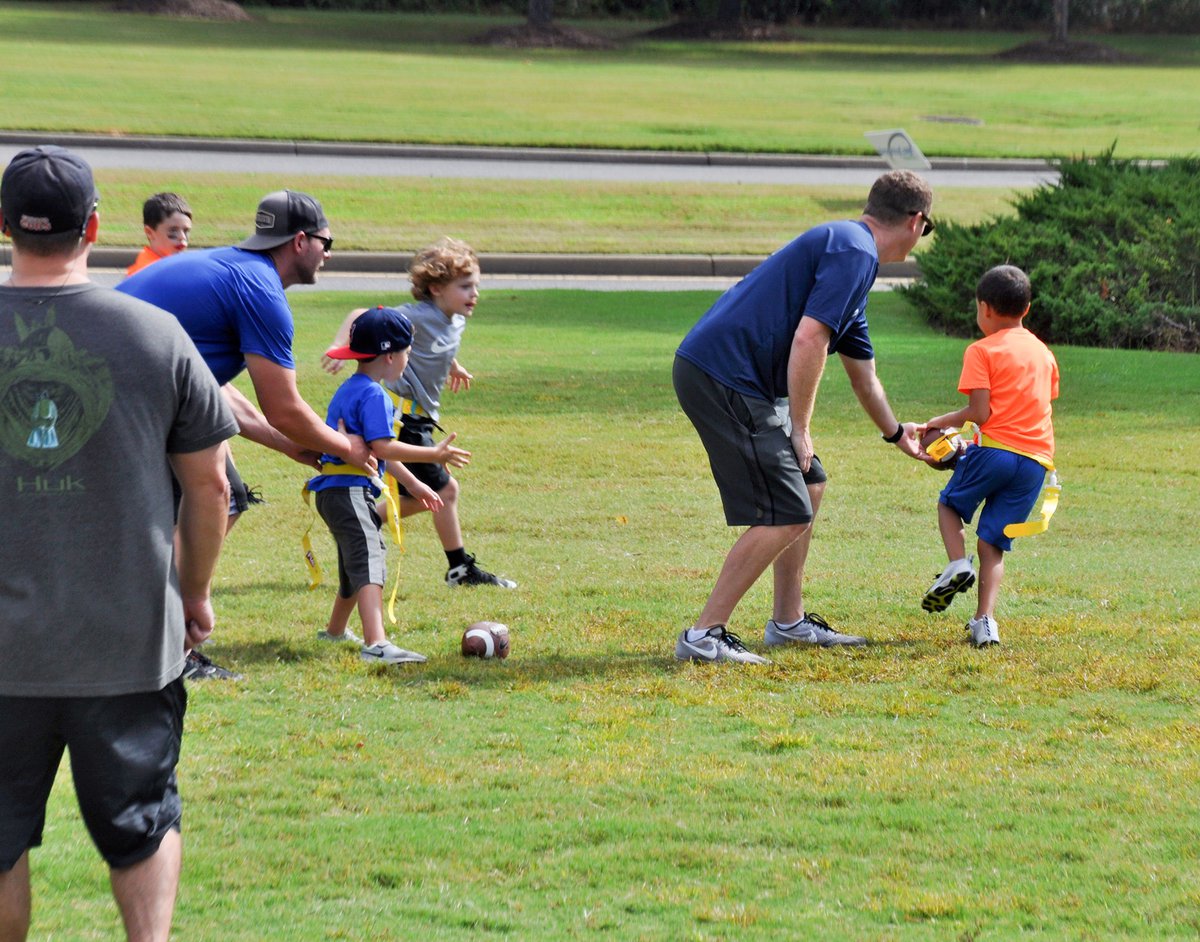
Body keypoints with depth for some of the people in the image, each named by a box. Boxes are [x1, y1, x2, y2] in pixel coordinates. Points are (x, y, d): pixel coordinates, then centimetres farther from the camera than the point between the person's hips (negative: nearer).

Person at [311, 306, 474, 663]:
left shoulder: (349, 390, 20)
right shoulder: (374, 395, -13)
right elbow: (382, 447, -22)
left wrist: (412, 484, 29)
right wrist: (433, 455, -15)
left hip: (333, 490, 11)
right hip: (349, 490, -11)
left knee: (355, 564, 26)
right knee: (369, 561, -22)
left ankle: (335, 631, 46)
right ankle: (376, 644, -37)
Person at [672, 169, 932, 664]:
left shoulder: (850, 251, 24)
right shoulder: (855, 253, -10)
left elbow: (862, 374, 38)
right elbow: (808, 339, -20)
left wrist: (896, 434, 52)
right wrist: (800, 430, -13)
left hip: (730, 377, 11)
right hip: (722, 378, -11)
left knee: (808, 485, 21)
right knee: (786, 516, -11)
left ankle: (788, 620, 29)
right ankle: (703, 635, -9)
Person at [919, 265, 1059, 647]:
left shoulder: (983, 351, -1)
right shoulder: (1044, 353, 18)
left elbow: (980, 413, -10)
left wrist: (941, 422, 7)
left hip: (996, 449, -5)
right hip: (1037, 458, 5)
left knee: (949, 503, 21)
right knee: (993, 543, 8)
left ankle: (958, 563, -4)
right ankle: (985, 621, -6)